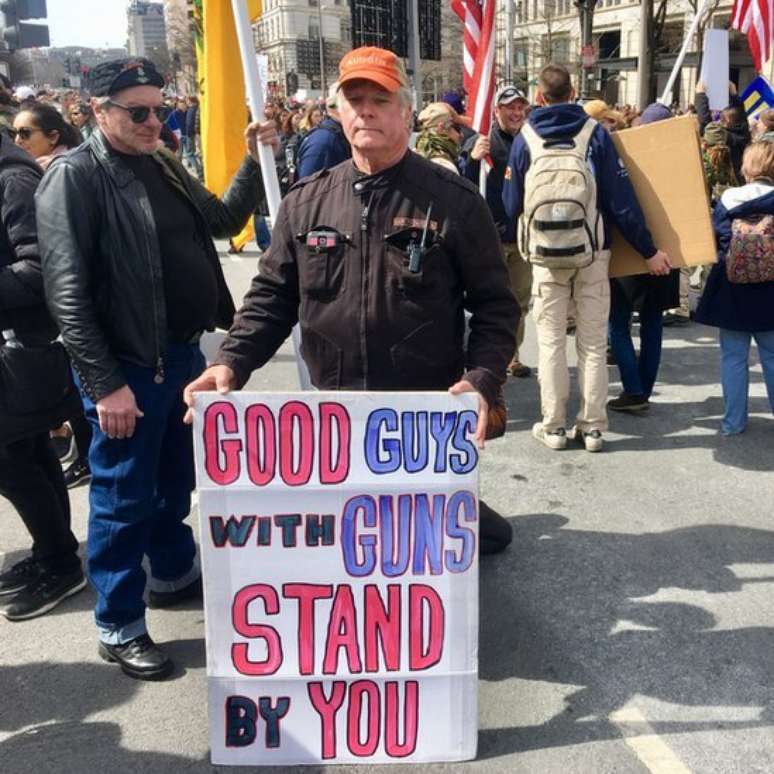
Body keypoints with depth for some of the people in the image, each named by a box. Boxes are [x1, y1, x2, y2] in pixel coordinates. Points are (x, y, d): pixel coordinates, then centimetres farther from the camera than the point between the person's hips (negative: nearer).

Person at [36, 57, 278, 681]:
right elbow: (68, 293, -19)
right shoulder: (75, 178, -14)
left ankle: (175, 574, 43)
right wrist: (104, 383, -22)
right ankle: (119, 627, 21)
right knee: (124, 500, 5)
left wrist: (255, 160, 6)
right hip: (127, 370, -7)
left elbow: (224, 220, 21)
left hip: (185, 354, 8)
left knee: (176, 480, 22)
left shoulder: (164, 165, 10)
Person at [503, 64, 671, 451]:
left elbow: (511, 205, 4)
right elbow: (622, 199, -5)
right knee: (593, 342, 8)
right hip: (592, 253, 0)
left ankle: (553, 426, 10)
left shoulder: (524, 139, 0)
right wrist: (649, 251, 0)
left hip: (546, 256, 0)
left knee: (551, 340, 8)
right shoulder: (595, 133, -3)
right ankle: (592, 426, 13)